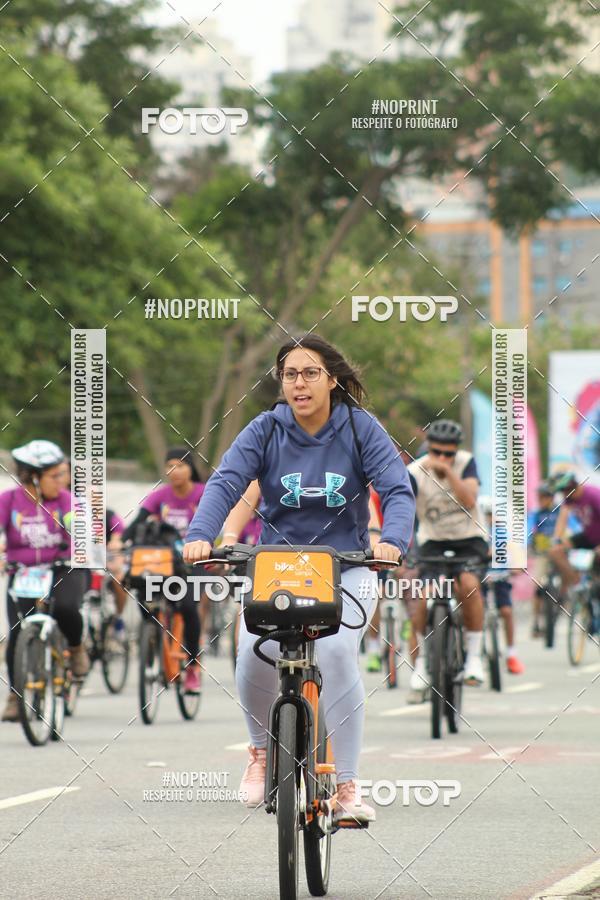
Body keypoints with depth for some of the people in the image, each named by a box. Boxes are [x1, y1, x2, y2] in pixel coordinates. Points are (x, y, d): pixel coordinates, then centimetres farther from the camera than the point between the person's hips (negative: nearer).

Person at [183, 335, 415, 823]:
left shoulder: (361, 429, -5)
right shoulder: (265, 431, -3)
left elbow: (398, 490, -14)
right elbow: (225, 482, -15)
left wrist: (392, 540, -35)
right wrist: (200, 536, -34)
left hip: (346, 568, -1)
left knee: (336, 651, -28)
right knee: (255, 651, -25)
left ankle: (345, 786, -20)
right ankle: (263, 749, 7)